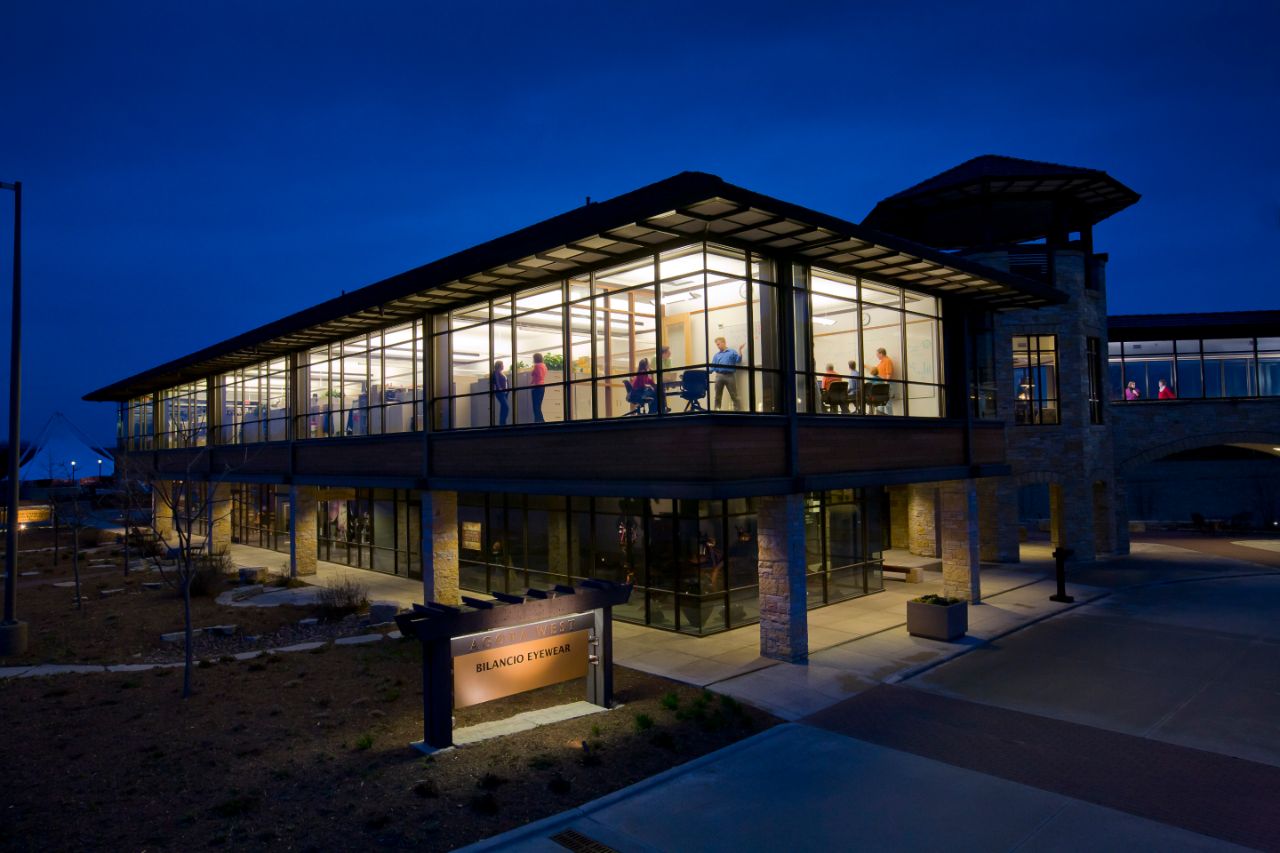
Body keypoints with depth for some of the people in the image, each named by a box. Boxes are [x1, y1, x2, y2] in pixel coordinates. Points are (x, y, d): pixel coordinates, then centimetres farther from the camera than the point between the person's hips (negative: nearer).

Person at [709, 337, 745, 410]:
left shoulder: (732, 352, 9)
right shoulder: (716, 355, 18)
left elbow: (738, 360, -4)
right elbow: (712, 367, 13)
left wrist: (739, 350, -12)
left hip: (730, 376, -3)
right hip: (719, 376, 3)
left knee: (734, 395, -4)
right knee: (718, 396, 6)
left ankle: (736, 410, -2)